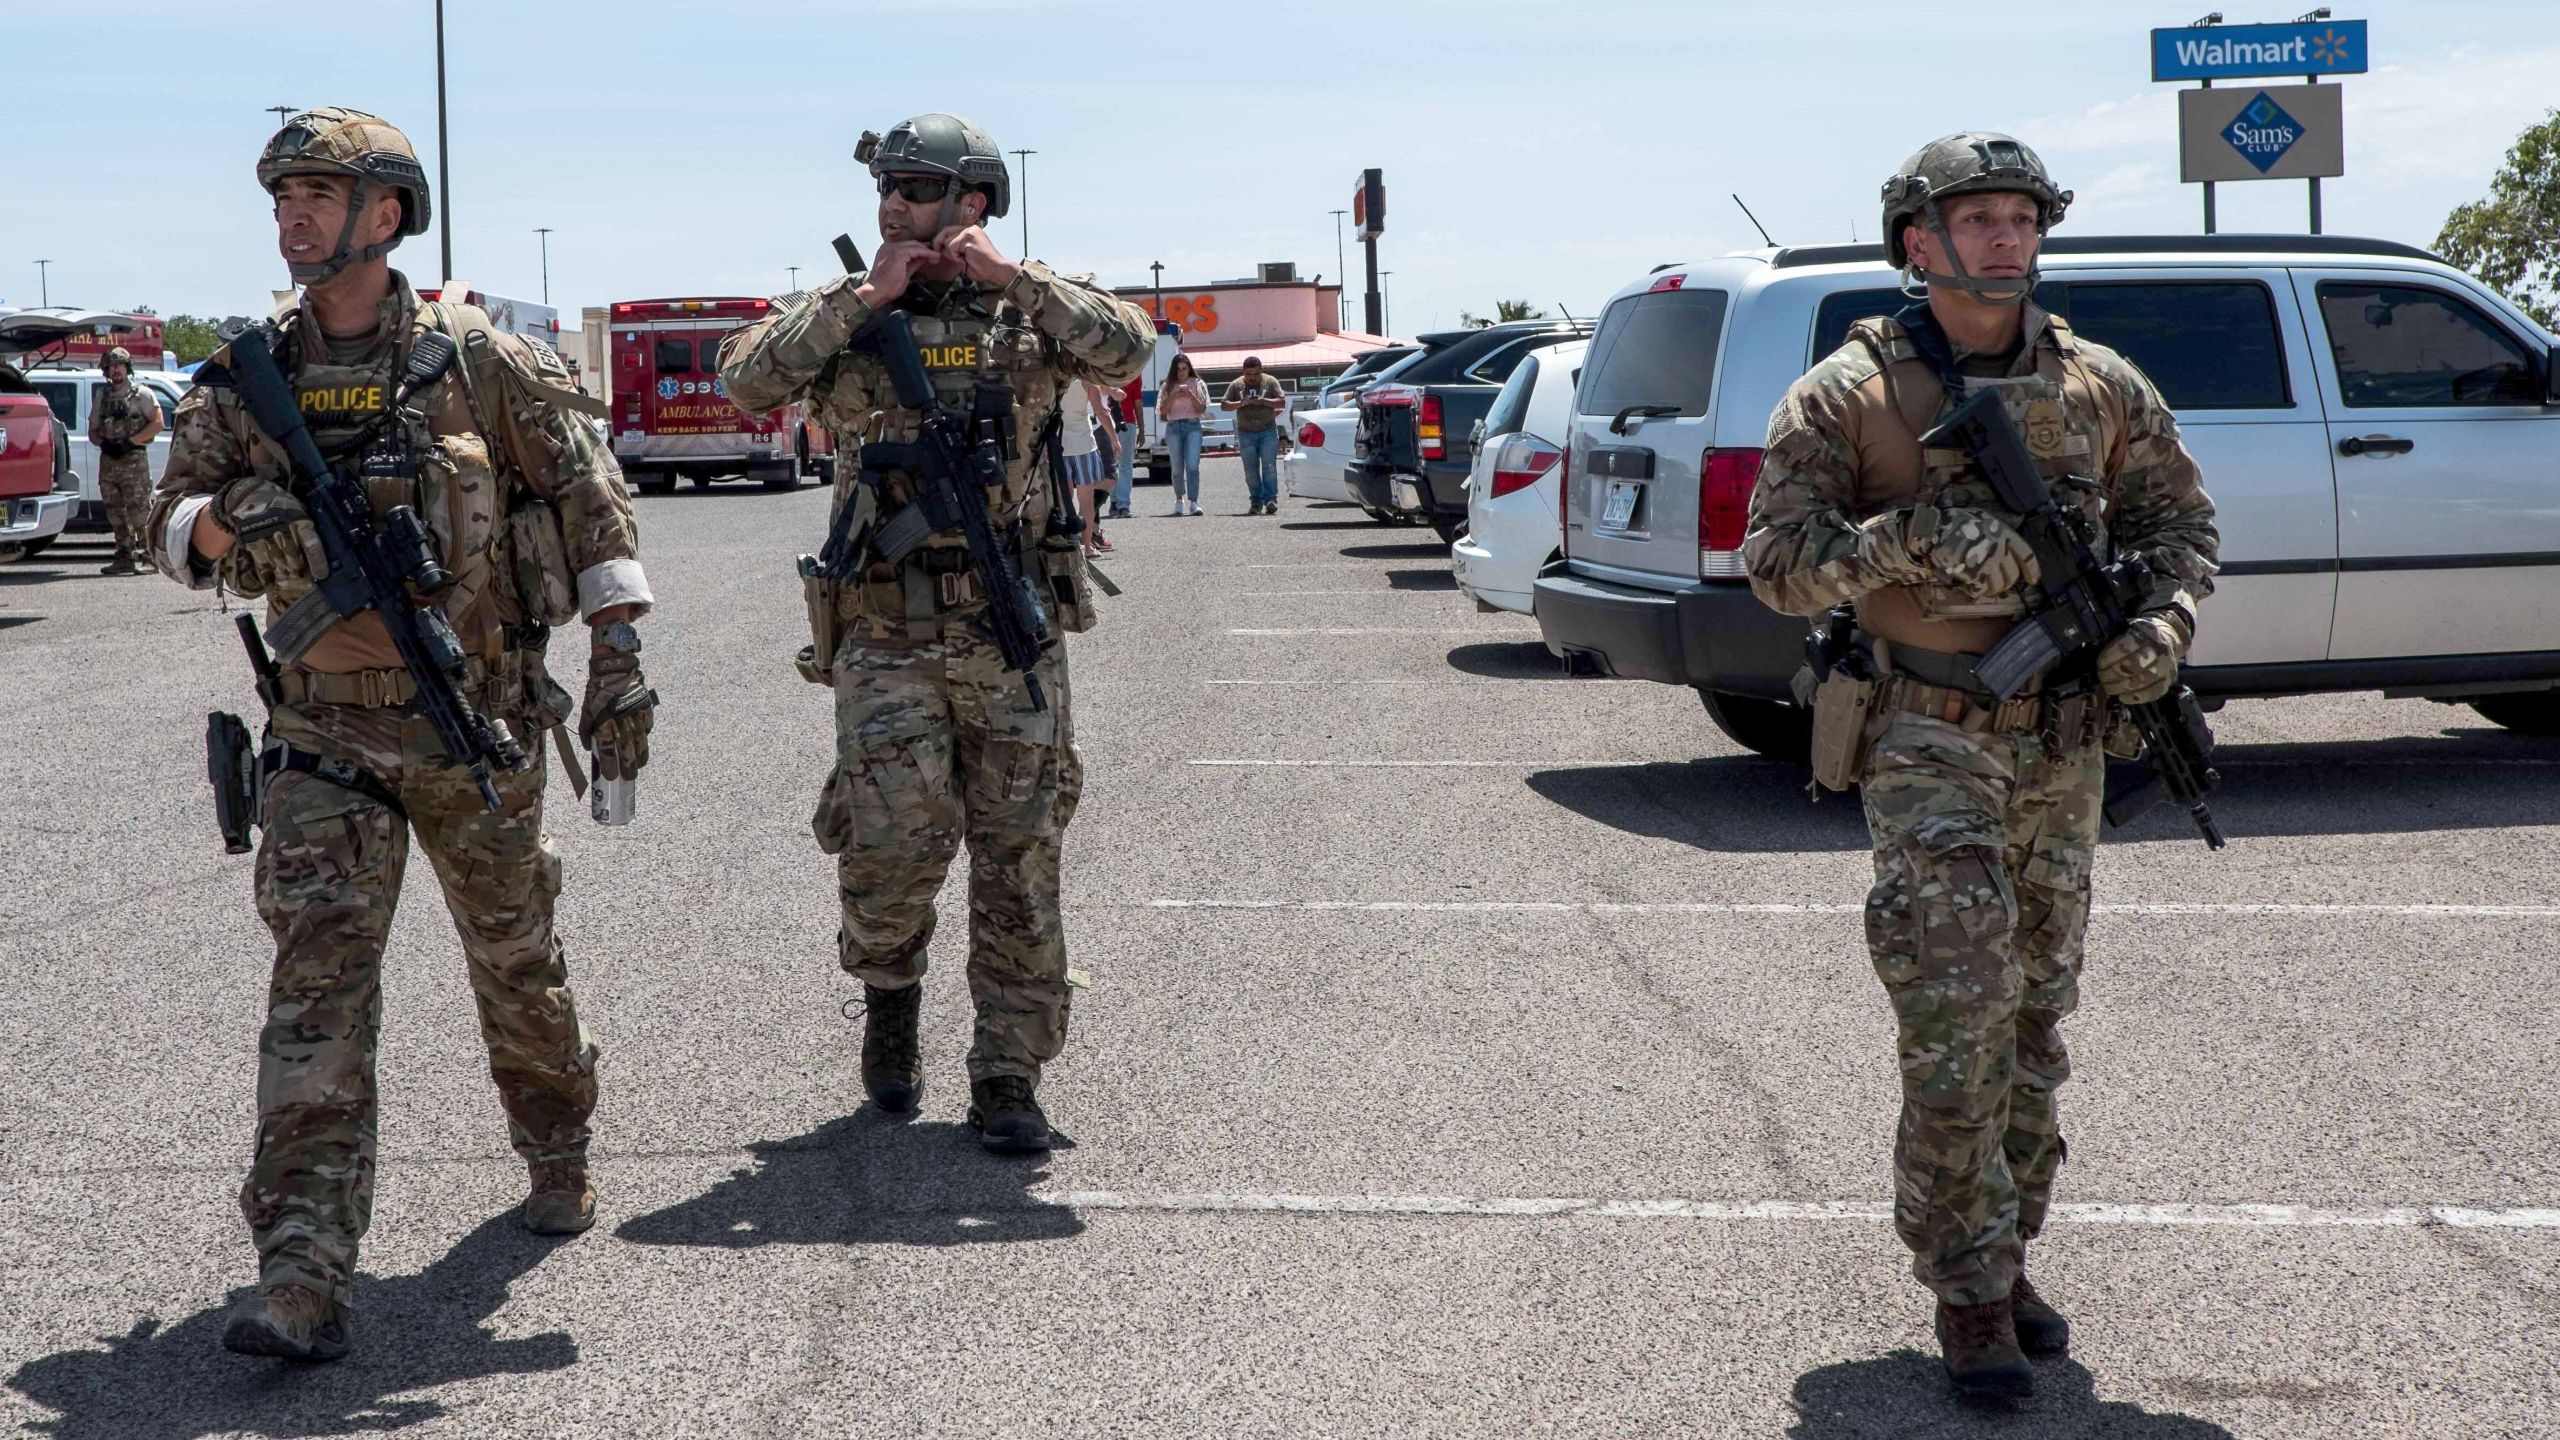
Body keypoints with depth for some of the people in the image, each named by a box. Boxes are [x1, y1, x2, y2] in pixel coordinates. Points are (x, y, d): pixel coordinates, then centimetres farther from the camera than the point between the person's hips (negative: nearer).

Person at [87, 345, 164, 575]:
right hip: (108, 461, 6)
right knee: (116, 513, 5)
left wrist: (130, 442, -13)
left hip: (134, 460, -5)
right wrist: (104, 443, -4)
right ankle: (124, 558, 8)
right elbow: (92, 432, 19)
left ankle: (148, 556, -9)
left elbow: (157, 423, -6)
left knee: (139, 512, -11)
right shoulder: (101, 398, 17)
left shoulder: (141, 394, 3)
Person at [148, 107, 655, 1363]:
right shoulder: (249, 379, 3)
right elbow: (172, 525, 6)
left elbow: (590, 502, -2)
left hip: (479, 720, -1)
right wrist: (233, 520, -17)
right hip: (326, 727, 1)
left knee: (515, 954, 14)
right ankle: (303, 1269, -16)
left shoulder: (482, 362, -4)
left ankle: (557, 1151, 41)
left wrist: (620, 661, -9)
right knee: (319, 965, -12)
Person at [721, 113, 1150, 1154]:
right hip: (887, 636, 0)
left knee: (1019, 863, 3)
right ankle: (887, 990, 21)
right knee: (896, 841, -10)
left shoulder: (1027, 310, 6)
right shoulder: (848, 317, 7)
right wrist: (862, 298, -11)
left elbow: (1126, 348, -11)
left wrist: (1012, 276, -14)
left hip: (1014, 633, 1)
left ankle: (1008, 1078, 12)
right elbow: (746, 376, -9)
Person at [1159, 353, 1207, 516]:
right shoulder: (1168, 386, 10)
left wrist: (1190, 395, -11)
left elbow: (1202, 409, 3)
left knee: (1192, 465, -14)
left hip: (1193, 426, -1)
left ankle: (1193, 502, -18)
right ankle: (1179, 500, 21)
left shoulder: (1197, 384, 7)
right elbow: (1163, 410, 3)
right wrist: (1174, 396, -10)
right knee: (1177, 467, 4)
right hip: (1173, 427, 2)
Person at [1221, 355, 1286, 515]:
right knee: (1251, 471, 1)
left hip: (1268, 431, -2)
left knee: (1269, 466, -12)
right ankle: (1256, 502, 6)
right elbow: (1224, 405, 3)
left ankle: (1270, 499, -13)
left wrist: (1262, 401, -15)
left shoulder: (1270, 382, 3)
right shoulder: (1236, 385, 7)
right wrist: (1241, 403, -14)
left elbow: (1282, 401, -3)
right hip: (1246, 434, 2)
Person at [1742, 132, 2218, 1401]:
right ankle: (1969, 1294, -2)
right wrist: (1907, 540, -25)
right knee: (1959, 1019, -10)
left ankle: (2004, 1255, 27)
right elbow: (1775, 560, -10)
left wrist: (2164, 625, -7)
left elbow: (2181, 520, 13)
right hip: (1931, 743, -5)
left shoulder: (2101, 387, 5)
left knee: (2036, 1017, 13)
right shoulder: (1851, 395, -7)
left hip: (2064, 745, 5)